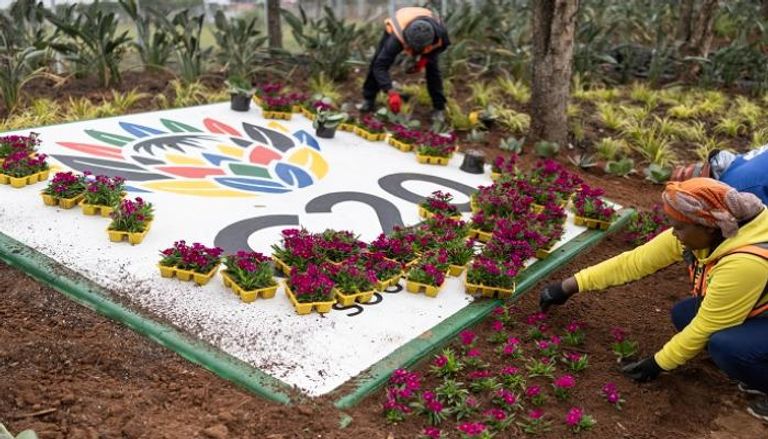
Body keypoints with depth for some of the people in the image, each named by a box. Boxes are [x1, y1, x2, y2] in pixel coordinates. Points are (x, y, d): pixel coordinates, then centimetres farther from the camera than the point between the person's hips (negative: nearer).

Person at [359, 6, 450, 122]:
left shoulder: (440, 31, -41)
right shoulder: (397, 38, -49)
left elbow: (444, 44, -14)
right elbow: (380, 66, -49)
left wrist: (425, 58, -29)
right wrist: (391, 92, -60)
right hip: (398, 27, -1)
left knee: (432, 66, -14)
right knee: (377, 62, -12)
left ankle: (439, 107, 0)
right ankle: (368, 100, 8)